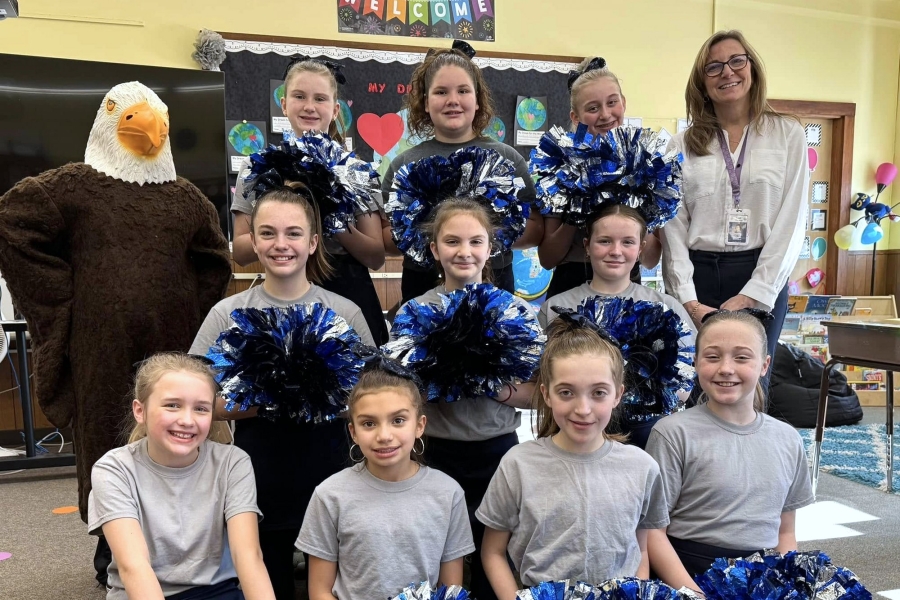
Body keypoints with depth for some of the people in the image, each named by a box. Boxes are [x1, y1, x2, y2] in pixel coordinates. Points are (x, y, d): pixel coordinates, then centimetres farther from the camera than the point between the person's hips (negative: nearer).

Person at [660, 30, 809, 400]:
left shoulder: (788, 134, 4)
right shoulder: (684, 143, 6)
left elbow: (791, 221, -1)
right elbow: (673, 226, 1)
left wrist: (753, 293, -10)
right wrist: (686, 298, -9)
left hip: (762, 278, 0)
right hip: (697, 275, 1)